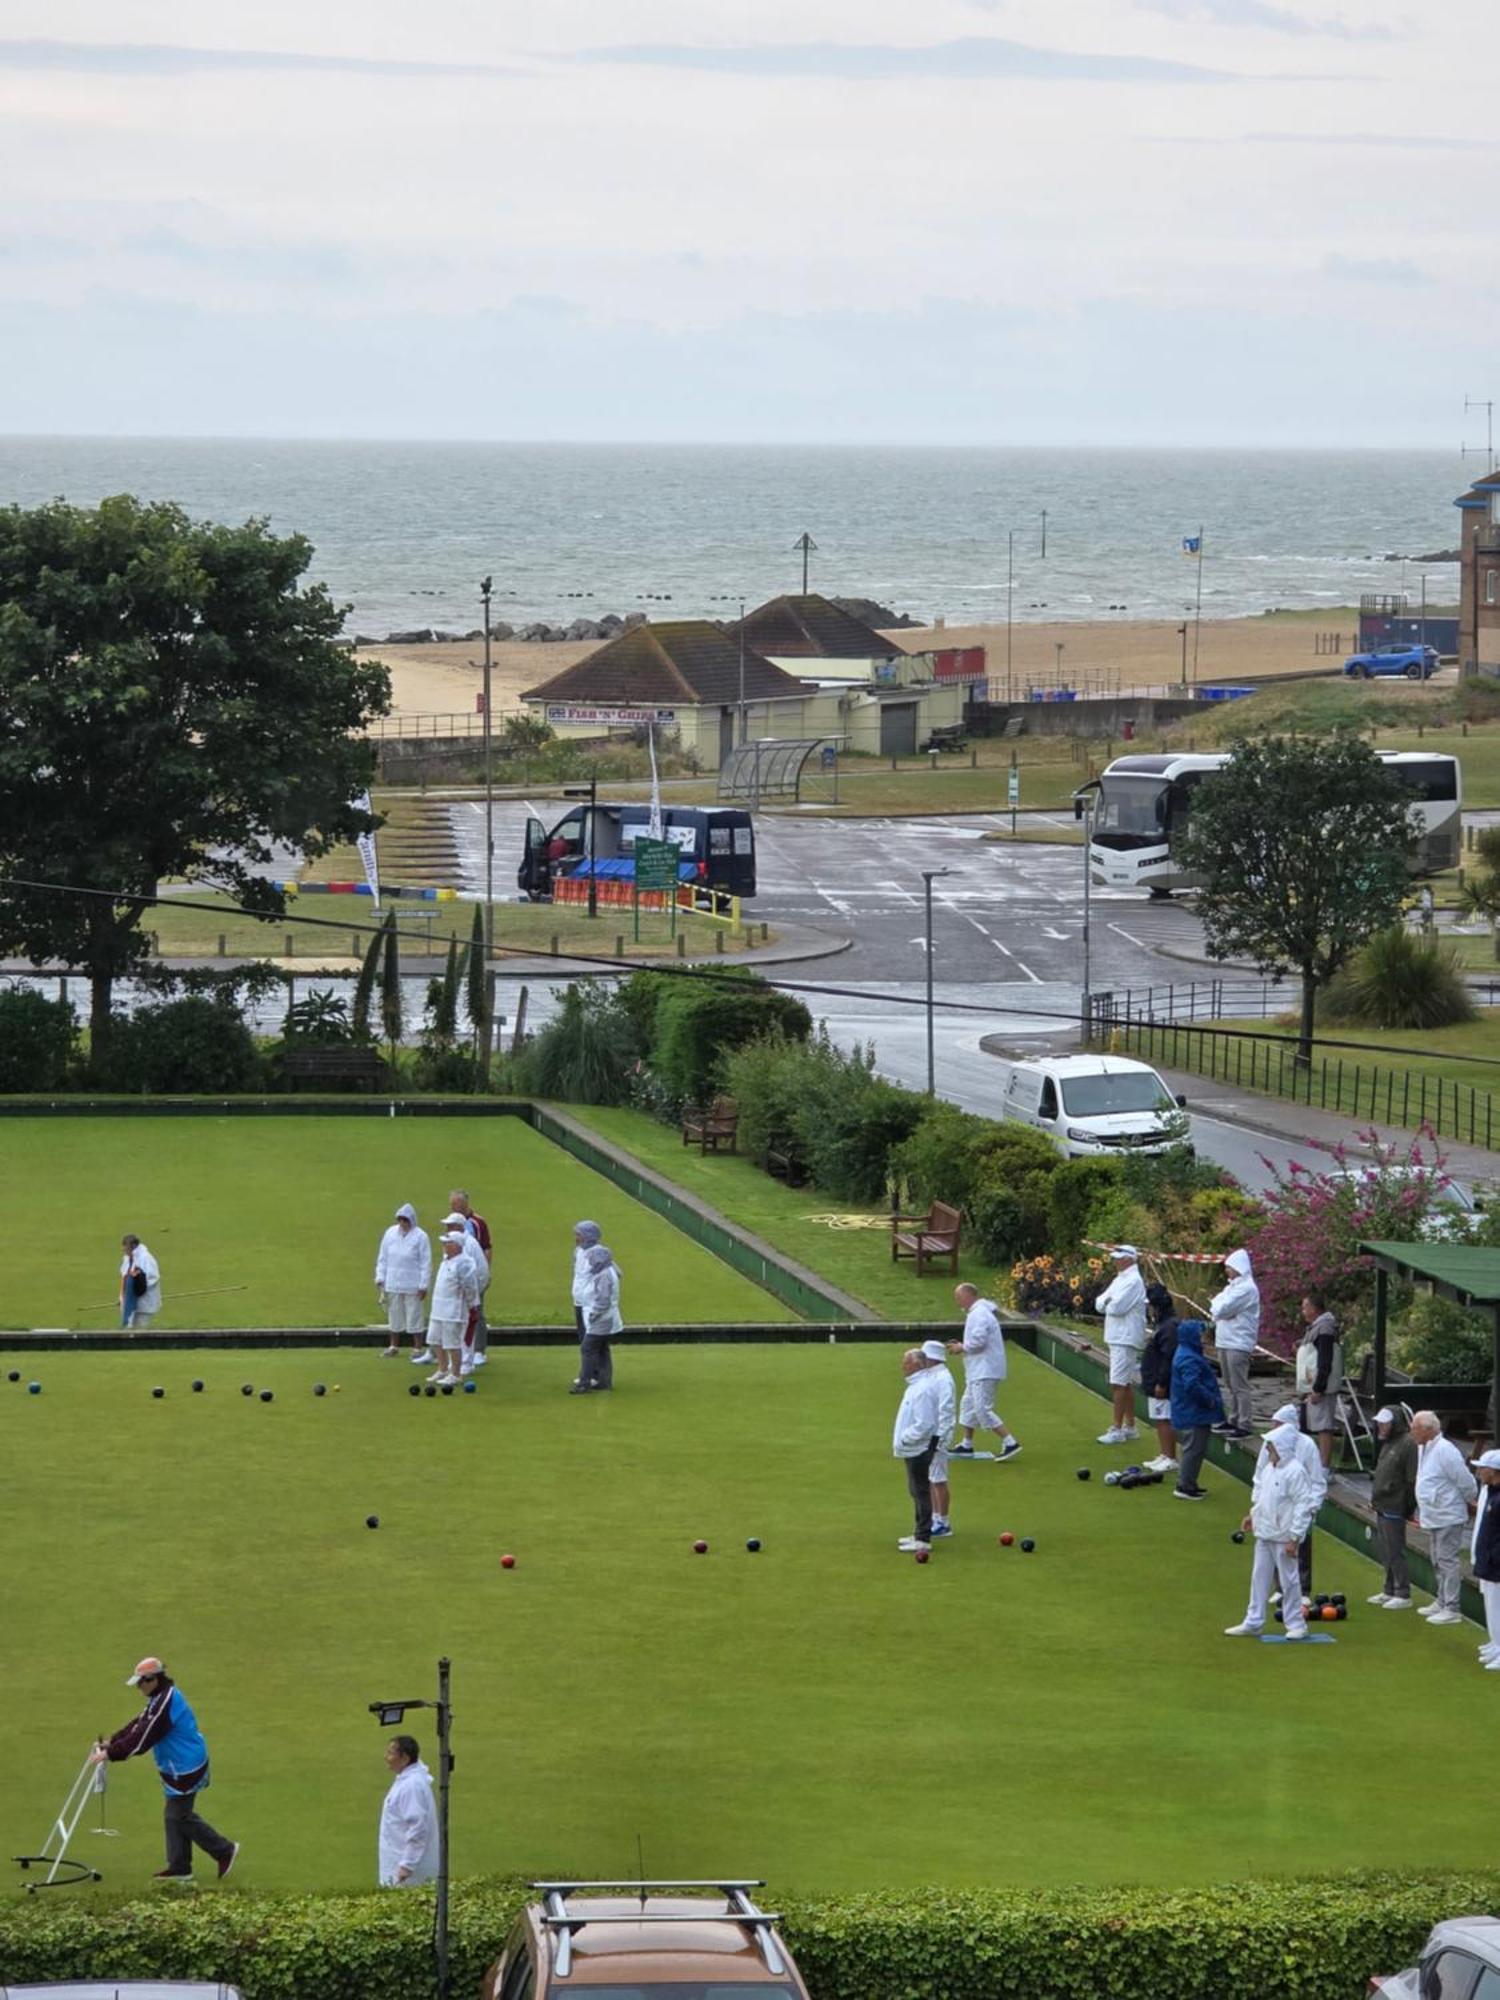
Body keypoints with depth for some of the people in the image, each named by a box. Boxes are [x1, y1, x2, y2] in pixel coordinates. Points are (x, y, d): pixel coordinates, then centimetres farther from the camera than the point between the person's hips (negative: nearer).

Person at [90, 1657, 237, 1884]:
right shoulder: (161, 1697, 8)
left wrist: (110, 1754, -23)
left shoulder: (165, 1705, -26)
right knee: (174, 1816, 14)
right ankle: (179, 1867, 20)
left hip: (186, 1769, -10)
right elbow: (139, 1725, 11)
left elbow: (142, 1739, -27)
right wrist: (112, 1742, 3)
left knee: (180, 1816, -1)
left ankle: (224, 1851, 8)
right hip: (178, 1768, 10)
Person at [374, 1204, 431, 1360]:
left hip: (412, 1286, -4)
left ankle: (417, 1348, 9)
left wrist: (423, 1285, -9)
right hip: (393, 1283, 4)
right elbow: (382, 1258, 11)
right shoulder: (390, 1233, 5)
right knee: (394, 1315, 12)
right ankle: (394, 1346, 23)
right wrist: (380, 1278, 6)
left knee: (414, 1316, 1)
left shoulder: (420, 1236, -7)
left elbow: (426, 1263, -6)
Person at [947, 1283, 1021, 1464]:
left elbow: (978, 1340, -26)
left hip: (984, 1372, -11)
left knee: (983, 1409, -13)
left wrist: (962, 1348, -11)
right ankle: (966, 1445, 26)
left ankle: (1010, 1443, -13)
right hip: (979, 1371, 11)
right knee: (968, 1405, 18)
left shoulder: (979, 1314, -18)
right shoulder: (978, 1312, 17)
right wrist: (962, 1345, 10)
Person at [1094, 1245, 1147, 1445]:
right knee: (1127, 1383, 14)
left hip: (1126, 1339, -10)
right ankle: (1129, 1426, 21)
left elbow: (1117, 1307, -22)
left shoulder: (1134, 1281, -14)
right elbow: (1099, 1304, 15)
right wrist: (1107, 1302, -6)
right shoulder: (1119, 1280, 17)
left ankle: (1117, 1429, -12)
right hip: (1117, 1337, 10)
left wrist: (1107, 1303, -1)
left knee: (1118, 1384, -12)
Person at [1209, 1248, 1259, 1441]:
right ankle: (1233, 1420, 24)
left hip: (1238, 1343, -10)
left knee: (1239, 1386, -9)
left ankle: (1244, 1425, -9)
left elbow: (1223, 1309, -20)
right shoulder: (1233, 1286, 18)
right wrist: (1217, 1306, -5)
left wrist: (1215, 1303, 0)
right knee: (1230, 1385, 16)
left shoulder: (1246, 1288, -14)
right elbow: (1217, 1307, 16)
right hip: (1225, 1341, 10)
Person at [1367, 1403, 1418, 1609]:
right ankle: (1390, 1590, 26)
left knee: (1394, 1552, -6)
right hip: (1382, 1507, 10)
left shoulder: (1408, 1444, -16)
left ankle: (1403, 1595, 0)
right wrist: (1375, 1498, 18)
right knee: (1384, 1550, 16)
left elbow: (1413, 1481, -18)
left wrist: (1409, 1508, -18)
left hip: (1394, 1509, -10)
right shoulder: (1388, 1443, 14)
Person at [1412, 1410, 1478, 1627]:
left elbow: (1466, 1482, -18)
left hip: (1448, 1517, -10)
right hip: (1432, 1517, 10)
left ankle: (1451, 1609, -7)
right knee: (1438, 1562, 19)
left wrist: (1471, 1502, -2)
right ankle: (1441, 1603, 31)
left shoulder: (1445, 1451, -22)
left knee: (1447, 1561, -8)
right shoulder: (1423, 1448, 9)